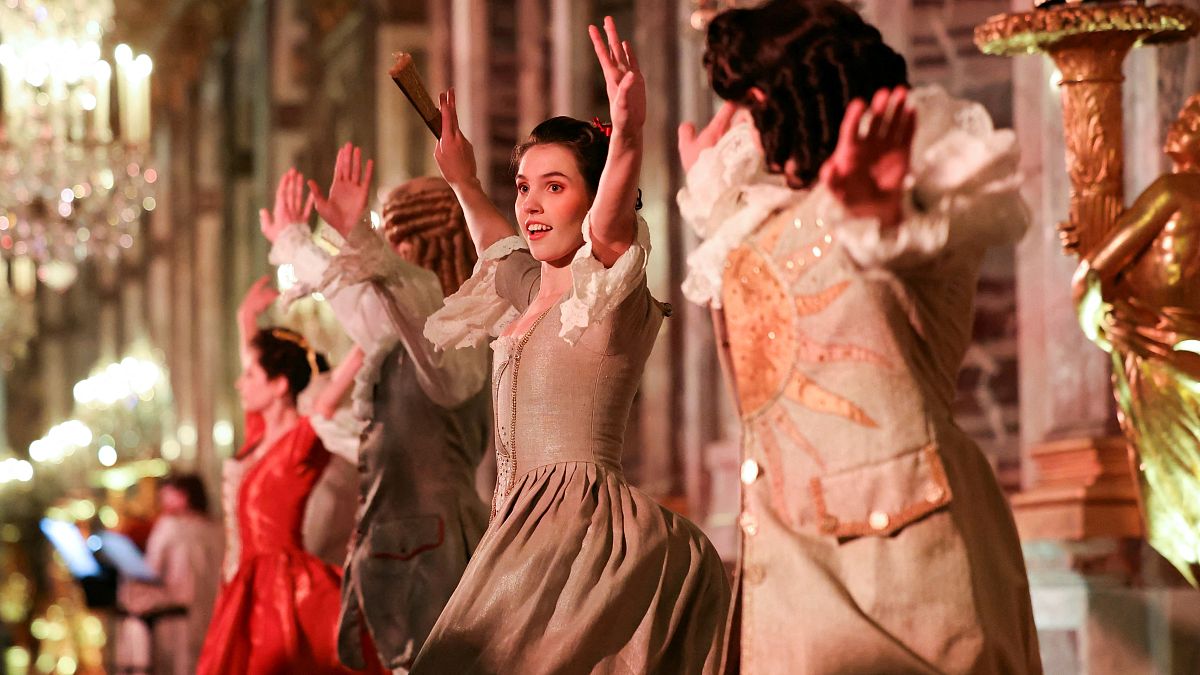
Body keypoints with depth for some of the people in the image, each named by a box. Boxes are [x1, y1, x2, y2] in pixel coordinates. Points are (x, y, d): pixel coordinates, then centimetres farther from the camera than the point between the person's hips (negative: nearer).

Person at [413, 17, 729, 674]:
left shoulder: (608, 290, -7)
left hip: (578, 518, -9)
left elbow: (611, 225, -31)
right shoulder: (533, 292, 18)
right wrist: (463, 182, 41)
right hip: (529, 526, 9)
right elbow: (499, 250, 45)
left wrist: (628, 137, -47)